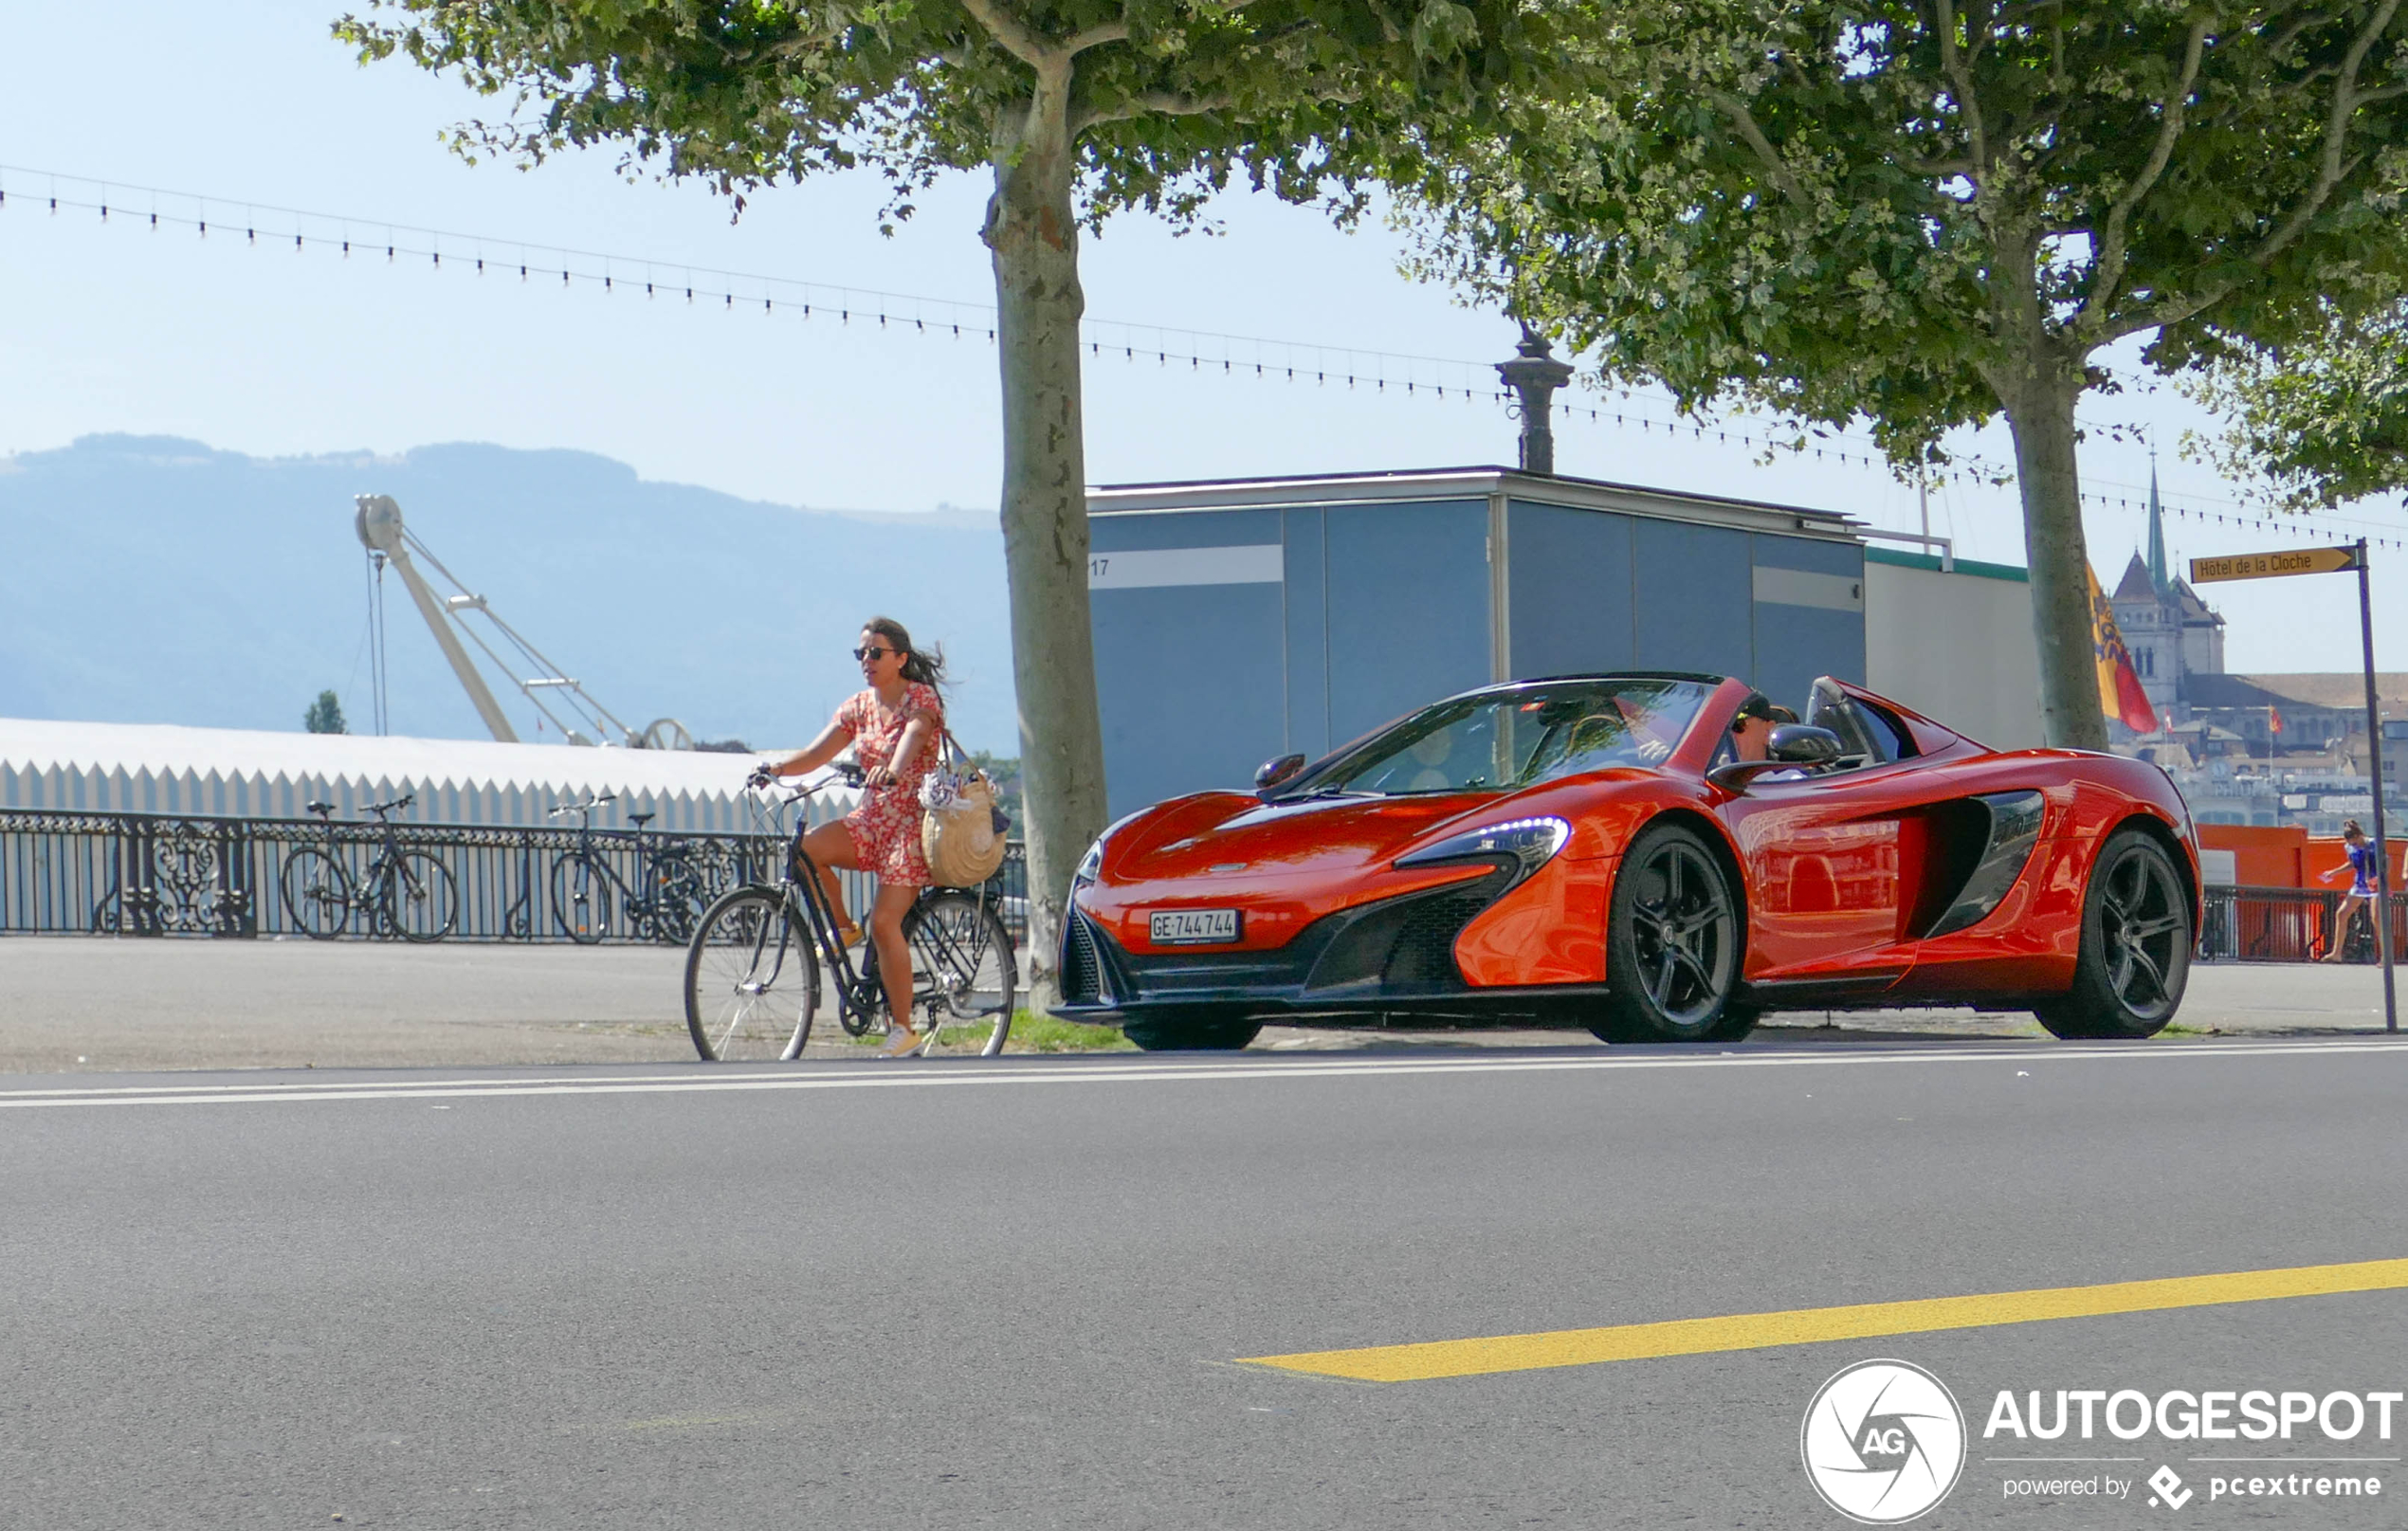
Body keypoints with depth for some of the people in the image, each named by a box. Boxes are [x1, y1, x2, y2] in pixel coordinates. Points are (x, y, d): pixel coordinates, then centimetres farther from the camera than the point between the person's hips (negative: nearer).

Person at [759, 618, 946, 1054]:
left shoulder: (921, 698, -8)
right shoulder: (859, 706, 9)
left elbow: (913, 735, -31)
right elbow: (817, 753, 1)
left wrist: (893, 769, -52)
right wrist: (775, 769, -19)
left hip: (913, 822, -6)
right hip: (870, 819, 6)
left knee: (884, 924, -17)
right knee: (806, 847, -23)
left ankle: (904, 1030, -9)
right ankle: (842, 927, 0)